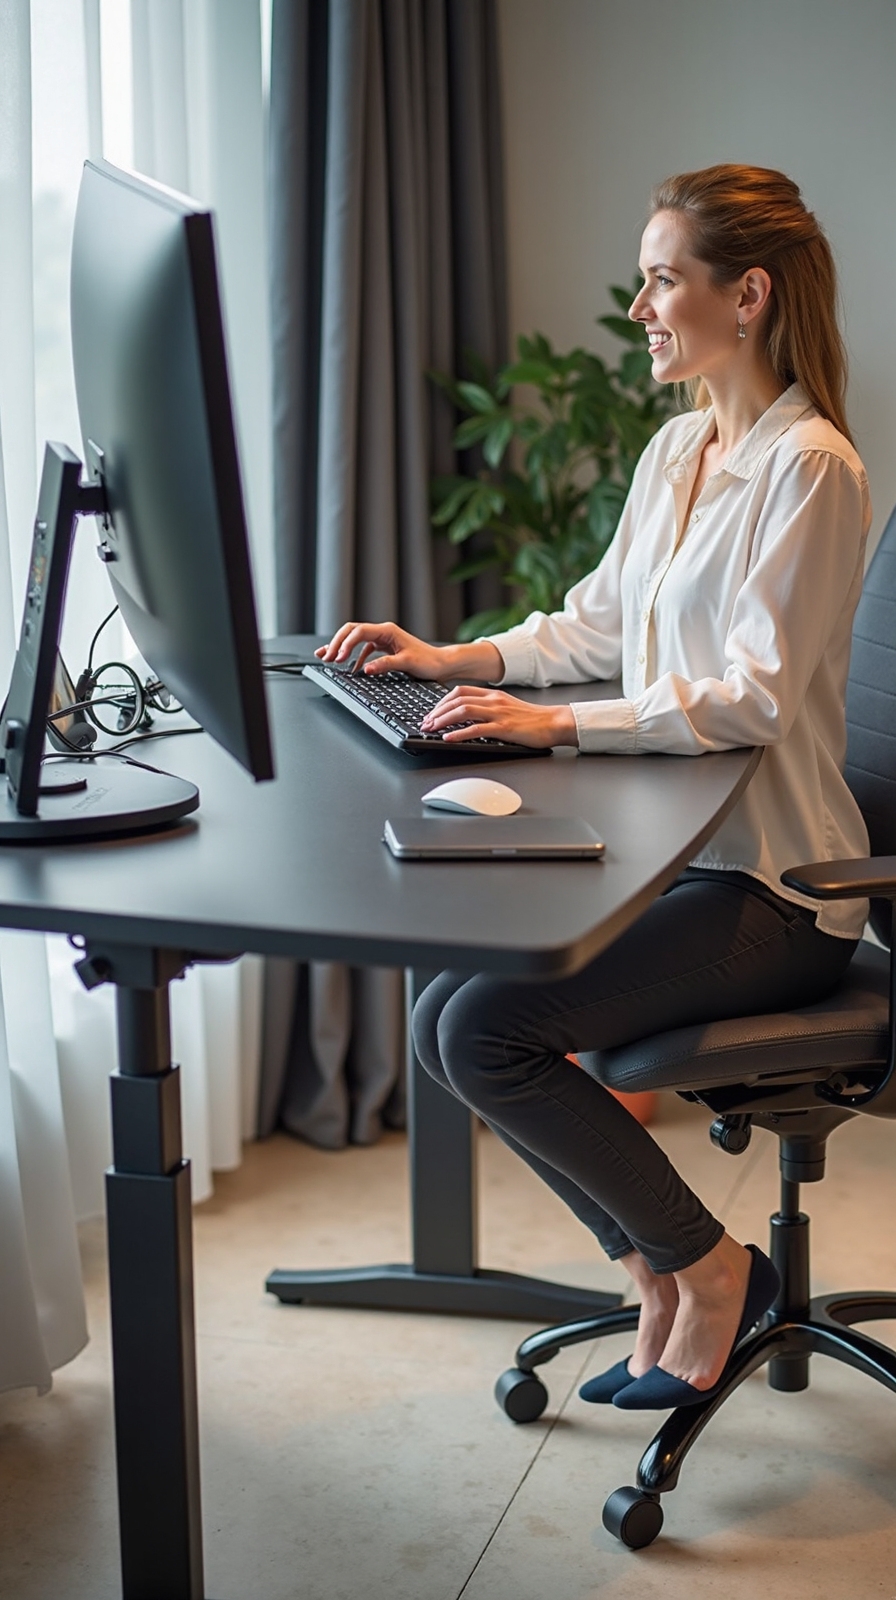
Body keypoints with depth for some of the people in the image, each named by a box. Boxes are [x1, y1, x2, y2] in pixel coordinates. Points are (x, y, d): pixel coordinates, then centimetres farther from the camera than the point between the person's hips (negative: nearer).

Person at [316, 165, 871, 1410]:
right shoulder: (677, 448, 13)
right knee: (444, 1016, -5)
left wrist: (557, 724, -29)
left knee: (490, 1028, -21)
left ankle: (711, 1268, 1)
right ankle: (663, 1278, 9)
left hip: (769, 886, -9)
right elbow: (601, 622, 21)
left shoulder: (810, 466, -15)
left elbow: (755, 695, -22)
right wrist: (456, 659, 8)